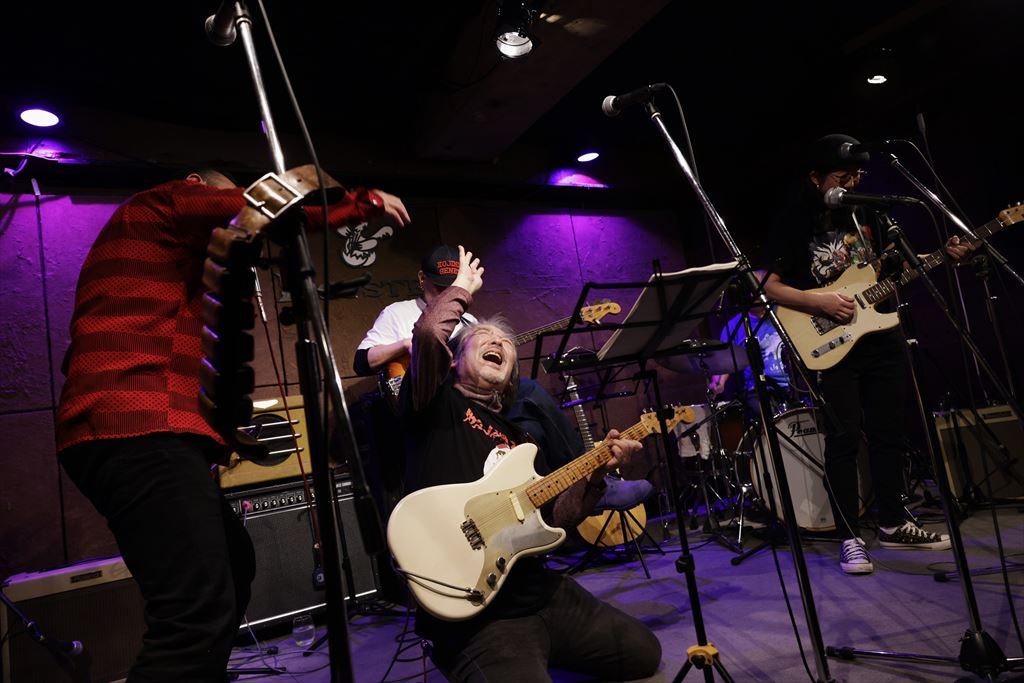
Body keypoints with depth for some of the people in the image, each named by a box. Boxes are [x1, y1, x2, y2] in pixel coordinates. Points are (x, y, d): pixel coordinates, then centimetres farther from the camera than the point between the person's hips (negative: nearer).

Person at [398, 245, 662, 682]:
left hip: (540, 591, 8)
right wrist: (464, 287, -1)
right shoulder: (438, 405, -1)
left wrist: (597, 470, 0)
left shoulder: (515, 435, 18)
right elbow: (428, 333, -21)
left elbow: (552, 519, 14)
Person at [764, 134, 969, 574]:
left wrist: (943, 256, 5)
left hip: (881, 336, 6)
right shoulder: (795, 224, -6)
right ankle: (850, 537, 6)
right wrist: (820, 302, -21)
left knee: (888, 433, 11)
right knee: (844, 439, -5)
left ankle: (893, 524, 25)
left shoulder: (867, 216, 11)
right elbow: (769, 285, -11)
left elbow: (890, 265, 19)